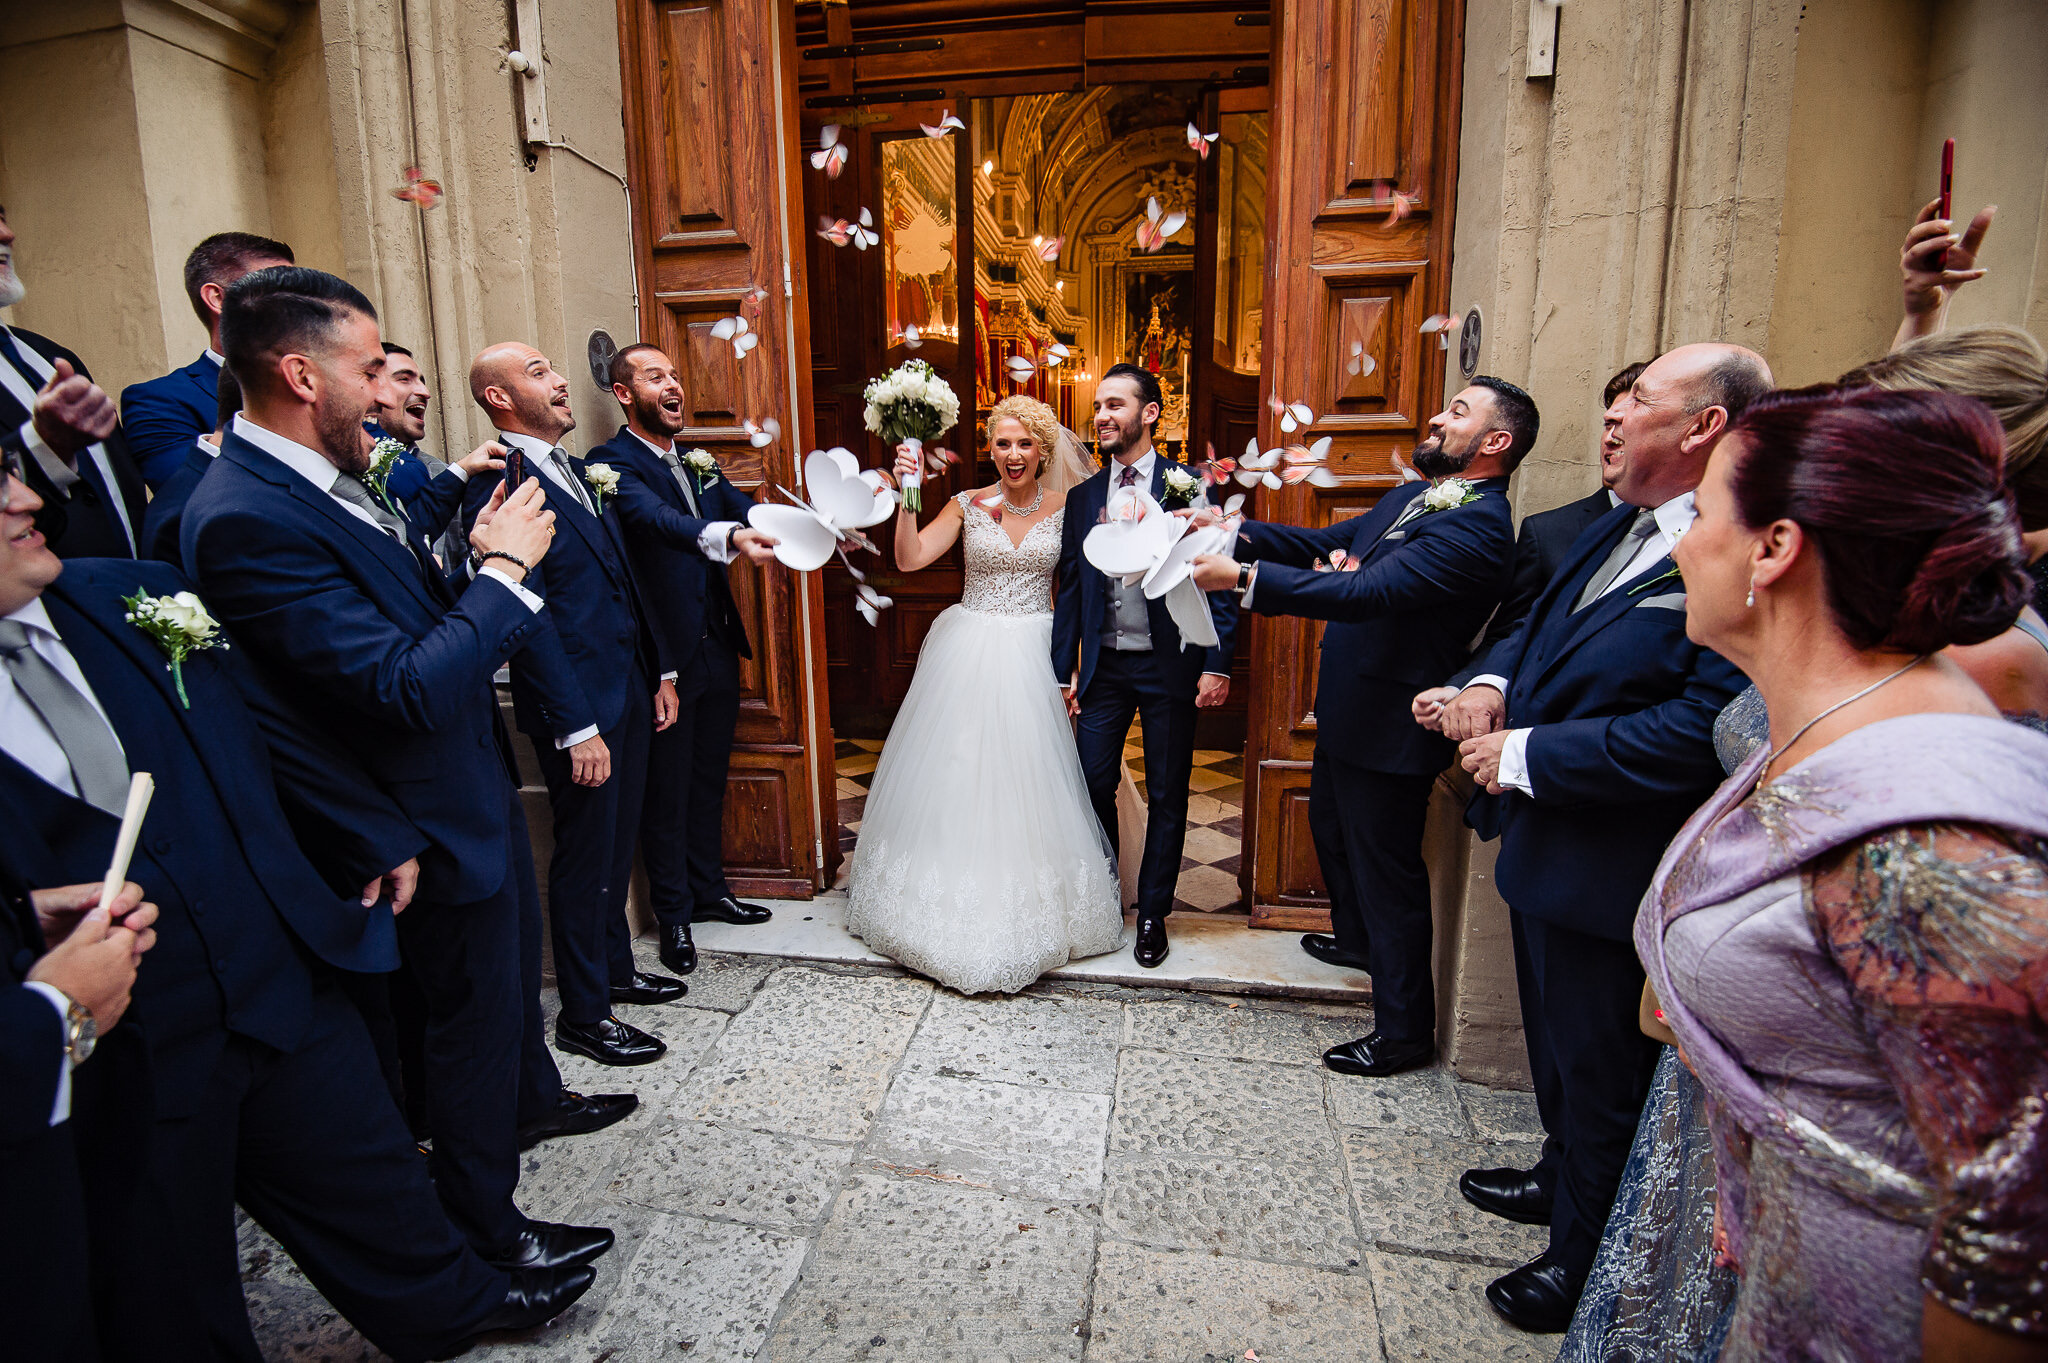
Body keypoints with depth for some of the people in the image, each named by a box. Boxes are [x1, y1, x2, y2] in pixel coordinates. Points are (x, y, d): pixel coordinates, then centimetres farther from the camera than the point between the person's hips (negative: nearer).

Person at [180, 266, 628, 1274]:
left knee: (513, 961, 28)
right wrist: (503, 565, -23)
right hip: (436, 819, -9)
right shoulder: (246, 518, -28)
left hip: (475, 783, 9)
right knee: (471, 1009, 10)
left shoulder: (322, 474, 1)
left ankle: (533, 1096, 55)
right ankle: (484, 1224, 33)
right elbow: (408, 689, -32)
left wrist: (476, 558, -5)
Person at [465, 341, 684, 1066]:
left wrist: (660, 671, 15)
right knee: (585, 856, 5)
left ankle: (615, 968, 39)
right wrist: (577, 727, -20)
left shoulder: (580, 471, 12)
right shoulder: (498, 488, -16)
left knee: (618, 842, 20)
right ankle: (583, 1014, 22)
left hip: (629, 691, 8)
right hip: (577, 706, -8)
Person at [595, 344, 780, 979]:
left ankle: (709, 890, 36)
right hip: (665, 655, -7)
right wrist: (727, 537, -51)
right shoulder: (615, 463, -12)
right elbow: (654, 517, -31)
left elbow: (750, 514, 2)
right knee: (666, 789, 7)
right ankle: (673, 915, 22)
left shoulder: (698, 463, 12)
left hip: (717, 647, 7)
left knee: (709, 779, 19)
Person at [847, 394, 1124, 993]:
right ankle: (957, 904, 23)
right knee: (960, 772, 5)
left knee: (1027, 779, 4)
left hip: (1034, 658, 0)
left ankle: (1027, 911, 22)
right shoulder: (967, 505, 2)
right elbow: (908, 559, -8)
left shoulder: (1066, 507, 2)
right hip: (968, 652, 1)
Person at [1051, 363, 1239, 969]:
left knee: (1167, 797, 8)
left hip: (1170, 666, -3)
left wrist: (1217, 664, -13)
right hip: (1103, 666, 3)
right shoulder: (1082, 497, 8)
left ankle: (1153, 914, 25)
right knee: (1094, 787, 8)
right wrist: (1063, 669, 6)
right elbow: (1070, 589, 9)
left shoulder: (1190, 487, -4)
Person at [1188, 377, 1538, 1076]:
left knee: (1388, 869, 3)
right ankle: (1356, 939, 54)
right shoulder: (1412, 497, 7)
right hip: (1348, 711, 10)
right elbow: (1325, 543, 8)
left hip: (1389, 729, -10)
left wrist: (1243, 577, -36)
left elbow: (1368, 591, -34)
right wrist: (1239, 533, -7)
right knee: (1331, 826, 28)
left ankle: (1404, 1030, 21)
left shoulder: (1477, 527, -24)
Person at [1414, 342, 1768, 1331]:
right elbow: (1539, 625, 15)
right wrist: (1492, 686, -6)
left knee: (1602, 1073, 13)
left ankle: (1588, 1266, 37)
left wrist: (1525, 756, -24)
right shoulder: (1615, 529, 5)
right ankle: (1564, 1178, 54)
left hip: (1612, 876, -9)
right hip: (1546, 848, 9)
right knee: (1556, 1043, 29)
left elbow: (1700, 730, -31)